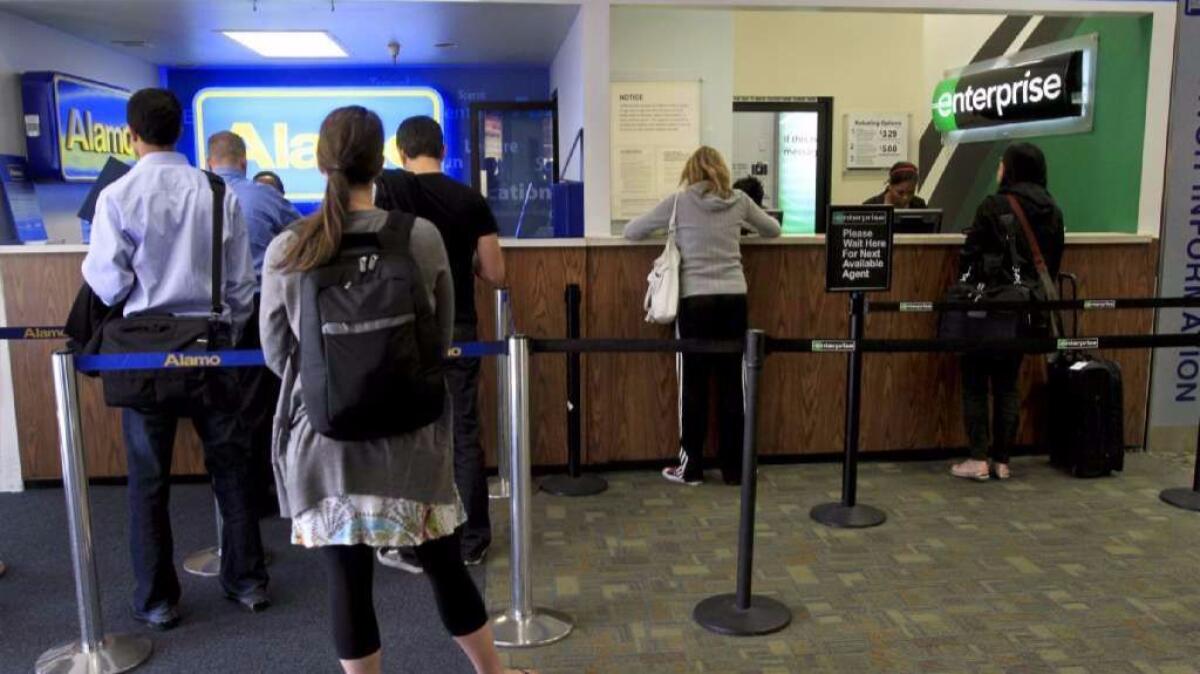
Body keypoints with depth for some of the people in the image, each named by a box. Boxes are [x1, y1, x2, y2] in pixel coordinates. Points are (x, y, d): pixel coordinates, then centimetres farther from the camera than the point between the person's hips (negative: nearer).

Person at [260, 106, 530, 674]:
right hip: (411, 436, 1)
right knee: (445, 567, 16)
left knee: (348, 584, 11)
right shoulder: (423, 237, -8)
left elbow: (276, 356, 3)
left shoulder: (285, 252, -8)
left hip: (323, 440, 0)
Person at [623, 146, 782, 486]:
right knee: (731, 382, 8)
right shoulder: (739, 201, 7)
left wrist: (666, 228, 22)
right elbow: (774, 230, 23)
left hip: (695, 299, -3)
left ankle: (691, 467, 12)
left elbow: (631, 232, 6)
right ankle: (734, 467, 16)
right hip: (734, 298, 3)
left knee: (694, 382, 5)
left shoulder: (679, 202, -1)